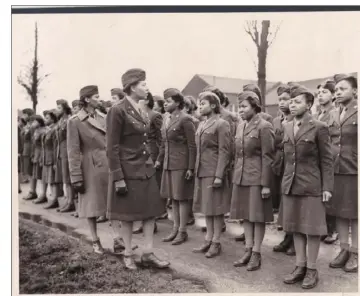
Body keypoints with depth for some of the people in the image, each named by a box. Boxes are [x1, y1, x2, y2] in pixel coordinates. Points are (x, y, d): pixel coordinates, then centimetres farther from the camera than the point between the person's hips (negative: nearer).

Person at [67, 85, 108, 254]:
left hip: (107, 165, 5)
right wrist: (76, 177, -13)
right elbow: (73, 152, -11)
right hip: (91, 167, -5)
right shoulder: (75, 121, -9)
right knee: (92, 205, 6)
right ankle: (95, 242, 21)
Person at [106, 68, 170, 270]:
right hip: (128, 171, -7)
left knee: (151, 211, 8)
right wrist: (118, 178, -17)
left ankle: (148, 254, 18)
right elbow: (112, 148, -15)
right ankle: (128, 255, 22)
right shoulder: (118, 111, -14)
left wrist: (150, 163, 17)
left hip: (146, 169, 8)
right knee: (128, 215, 6)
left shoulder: (140, 110, 10)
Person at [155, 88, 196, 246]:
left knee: (182, 197, 2)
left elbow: (192, 145, -13)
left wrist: (191, 168, -15)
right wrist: (159, 159, 15)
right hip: (168, 164, 7)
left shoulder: (185, 119, -11)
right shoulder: (167, 119, 11)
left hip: (181, 164, -7)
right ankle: (175, 228, 24)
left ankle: (182, 231, 13)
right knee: (173, 197, 13)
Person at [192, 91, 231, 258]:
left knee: (216, 208, 1)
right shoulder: (202, 124, 15)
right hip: (201, 172, 8)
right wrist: (196, 169, 12)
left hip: (214, 172, -7)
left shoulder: (221, 124, -8)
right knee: (206, 207, 13)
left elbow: (224, 151, -14)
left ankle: (216, 243, 13)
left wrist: (219, 175, -19)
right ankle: (208, 240, 23)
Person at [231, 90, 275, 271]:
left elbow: (267, 157, -13)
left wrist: (266, 184, -15)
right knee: (245, 215, 12)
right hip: (241, 177, 7)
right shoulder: (240, 126, 11)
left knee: (258, 216, 3)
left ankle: (256, 254, 15)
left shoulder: (264, 126, -11)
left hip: (257, 178, -7)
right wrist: (235, 176, 14)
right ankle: (248, 251, 23)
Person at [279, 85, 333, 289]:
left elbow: (327, 160, -7)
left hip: (311, 186, -6)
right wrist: (285, 180, 11)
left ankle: (311, 270, 17)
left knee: (312, 228, 4)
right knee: (296, 227, 12)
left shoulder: (319, 128, -7)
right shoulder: (287, 128, 10)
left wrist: (327, 187, -11)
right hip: (290, 185, 6)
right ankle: (300, 267, 24)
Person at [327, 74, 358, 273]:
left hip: (354, 171, -5)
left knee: (355, 213, 5)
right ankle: (344, 250, 23)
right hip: (334, 170, 5)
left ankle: (355, 253, 17)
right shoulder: (332, 115, 11)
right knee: (339, 212, 11)